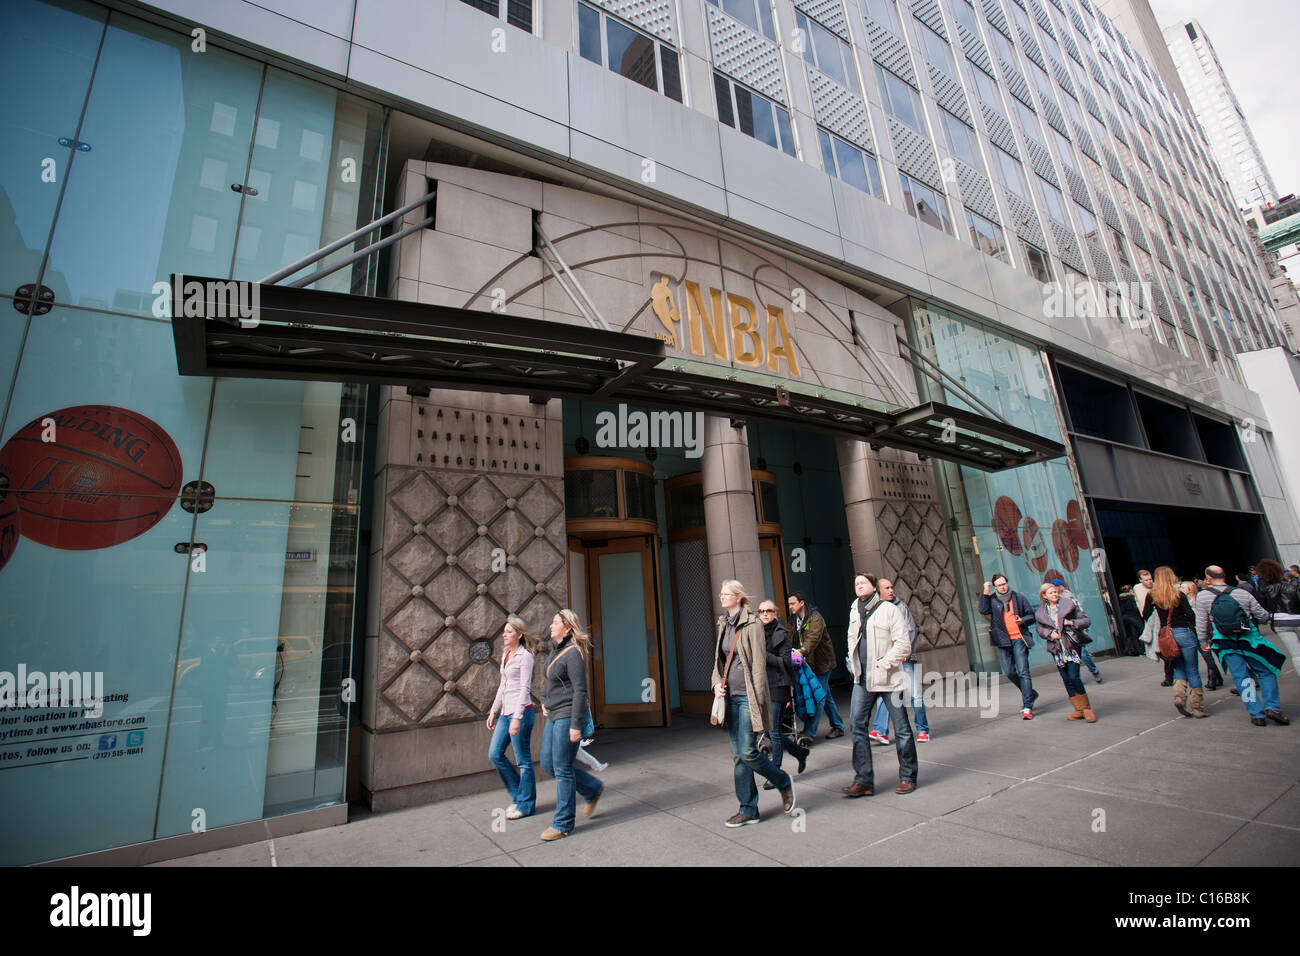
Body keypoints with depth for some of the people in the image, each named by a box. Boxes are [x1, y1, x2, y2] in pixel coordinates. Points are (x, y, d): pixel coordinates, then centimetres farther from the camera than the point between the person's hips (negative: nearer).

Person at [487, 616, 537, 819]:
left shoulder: (524, 656, -12)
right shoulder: (505, 655, 13)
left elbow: (525, 688, -16)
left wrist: (517, 718, -20)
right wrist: (494, 711, 18)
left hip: (521, 711, -9)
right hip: (506, 712, 9)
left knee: (523, 760, 2)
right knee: (495, 754, 9)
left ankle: (526, 804, 18)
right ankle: (518, 794, 25)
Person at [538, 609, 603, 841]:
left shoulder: (573, 653, -17)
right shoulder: (558, 651, 12)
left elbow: (580, 690, -20)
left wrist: (575, 725, -21)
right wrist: (544, 701, 16)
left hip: (567, 715, -10)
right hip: (554, 715, 10)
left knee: (562, 768, 0)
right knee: (548, 764, 14)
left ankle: (563, 824, 17)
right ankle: (593, 789, 28)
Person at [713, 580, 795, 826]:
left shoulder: (751, 625, -10)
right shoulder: (723, 626, 12)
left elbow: (759, 666, -12)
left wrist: (757, 700, -14)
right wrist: (717, 683, 1)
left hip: (748, 697, -7)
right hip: (731, 697, 7)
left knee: (747, 753, -6)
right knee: (737, 755, 10)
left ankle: (784, 783, 20)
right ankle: (748, 810, 22)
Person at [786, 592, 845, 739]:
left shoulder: (815, 617, -15)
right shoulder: (795, 620, 10)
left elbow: (813, 638, -29)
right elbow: (795, 640, 10)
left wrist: (802, 651, -43)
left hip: (821, 662, -8)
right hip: (809, 662, 8)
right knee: (826, 696, 16)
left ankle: (809, 732, -3)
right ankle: (838, 726, 28)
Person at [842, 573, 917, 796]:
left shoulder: (889, 609, -8)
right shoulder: (854, 611, 11)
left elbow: (903, 644, -12)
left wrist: (883, 665, -14)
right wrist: (854, 664, 10)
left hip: (888, 679, -5)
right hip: (862, 679, 5)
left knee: (901, 728, 7)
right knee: (857, 725, 0)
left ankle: (907, 777, 25)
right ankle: (863, 780, 8)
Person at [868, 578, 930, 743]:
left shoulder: (901, 606, 6)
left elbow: (911, 629, 3)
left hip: (904, 658, 0)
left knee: (914, 694, -2)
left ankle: (923, 729, 17)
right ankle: (881, 732, -6)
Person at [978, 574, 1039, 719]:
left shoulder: (1018, 597, 6)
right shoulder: (992, 599, 5)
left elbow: (1031, 615, 12)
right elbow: (983, 610, -14)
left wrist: (1023, 620, -10)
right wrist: (986, 592, -16)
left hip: (1019, 638, -1)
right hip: (1002, 641, 2)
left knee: (1023, 672, -8)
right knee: (1009, 672, 5)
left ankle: (1027, 706, -4)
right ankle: (1030, 693, 30)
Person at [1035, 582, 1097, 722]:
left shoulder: (1069, 604, -1)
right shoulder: (1041, 612, 6)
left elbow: (1087, 620, 2)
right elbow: (1040, 629, 12)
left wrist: (1072, 623, -13)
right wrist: (1050, 633, -7)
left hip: (1072, 645, -3)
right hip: (1057, 649, 3)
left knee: (1073, 677, -11)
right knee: (1066, 680, 6)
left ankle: (1087, 708, 7)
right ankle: (1079, 710, 17)